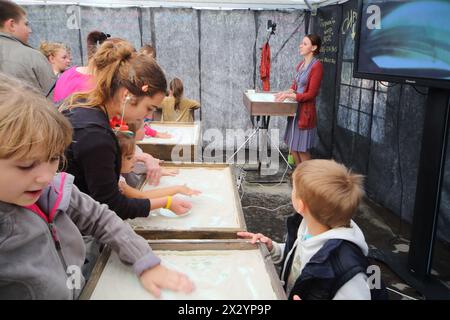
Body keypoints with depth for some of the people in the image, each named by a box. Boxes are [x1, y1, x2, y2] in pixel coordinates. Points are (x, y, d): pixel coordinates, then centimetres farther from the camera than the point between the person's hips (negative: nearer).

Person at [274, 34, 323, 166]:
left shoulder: (317, 66, -16)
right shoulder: (301, 64, 10)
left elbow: (311, 94, -18)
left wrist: (288, 95, -20)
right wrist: (286, 92, -3)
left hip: (305, 111, -8)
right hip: (295, 109, 8)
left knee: (302, 149, 1)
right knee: (293, 146, 15)